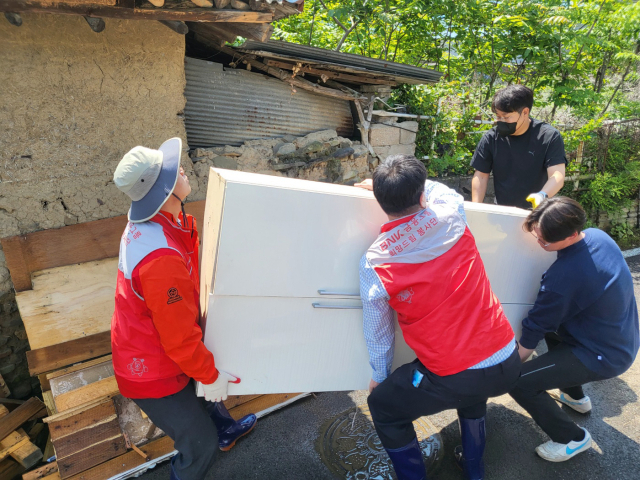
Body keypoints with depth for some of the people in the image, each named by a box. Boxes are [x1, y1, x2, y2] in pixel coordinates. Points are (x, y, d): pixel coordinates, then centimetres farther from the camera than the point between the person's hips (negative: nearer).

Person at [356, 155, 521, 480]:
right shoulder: (452, 216, -6)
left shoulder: (373, 265, -11)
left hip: (452, 378, -5)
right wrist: (396, 185, 27)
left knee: (382, 406, 21)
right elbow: (442, 190, 20)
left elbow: (377, 332, 2)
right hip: (508, 365, 5)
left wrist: (379, 377, 20)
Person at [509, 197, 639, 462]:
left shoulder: (563, 276, -33)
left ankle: (572, 438, 13)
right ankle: (575, 396, 41)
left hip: (604, 357, -9)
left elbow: (536, 327, -19)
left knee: (517, 382, -9)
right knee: (553, 323, 30)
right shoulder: (599, 235, -8)